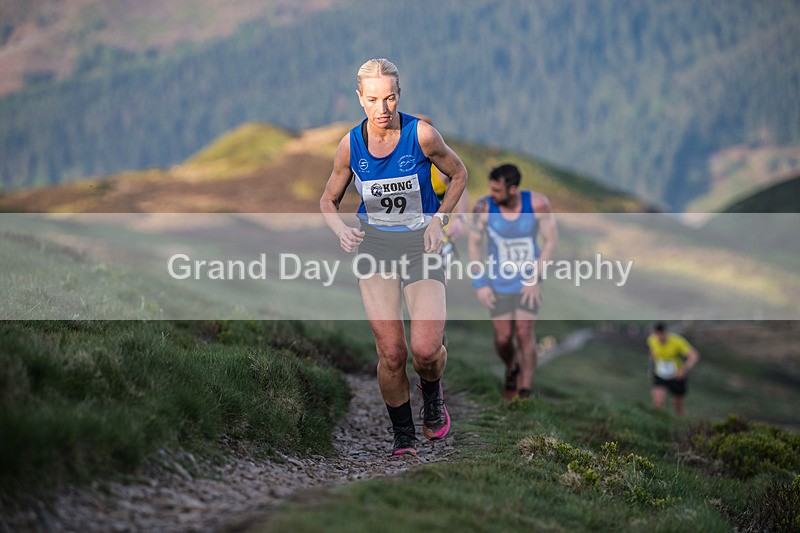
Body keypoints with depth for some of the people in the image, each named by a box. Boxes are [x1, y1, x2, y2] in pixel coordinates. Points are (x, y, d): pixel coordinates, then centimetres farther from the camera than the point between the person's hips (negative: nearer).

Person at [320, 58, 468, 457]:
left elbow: (459, 174, 6)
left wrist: (439, 219, -6)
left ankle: (432, 393, 22)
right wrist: (341, 229, -10)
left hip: (421, 245, -1)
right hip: (374, 245, 2)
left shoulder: (422, 135, -12)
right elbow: (329, 200, 10)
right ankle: (403, 437, 13)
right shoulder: (350, 145, -5)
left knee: (426, 350, -15)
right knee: (391, 354, -7)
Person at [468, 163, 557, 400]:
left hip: (528, 281, -1)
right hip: (498, 283, 1)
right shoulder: (484, 207, -24)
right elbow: (474, 244, -10)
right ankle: (511, 368, 37)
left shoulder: (537, 203, -24)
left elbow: (551, 239, -11)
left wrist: (535, 276, -16)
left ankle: (524, 391, -1)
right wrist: (479, 284, -10)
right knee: (503, 338, 3)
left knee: (525, 332, -11)